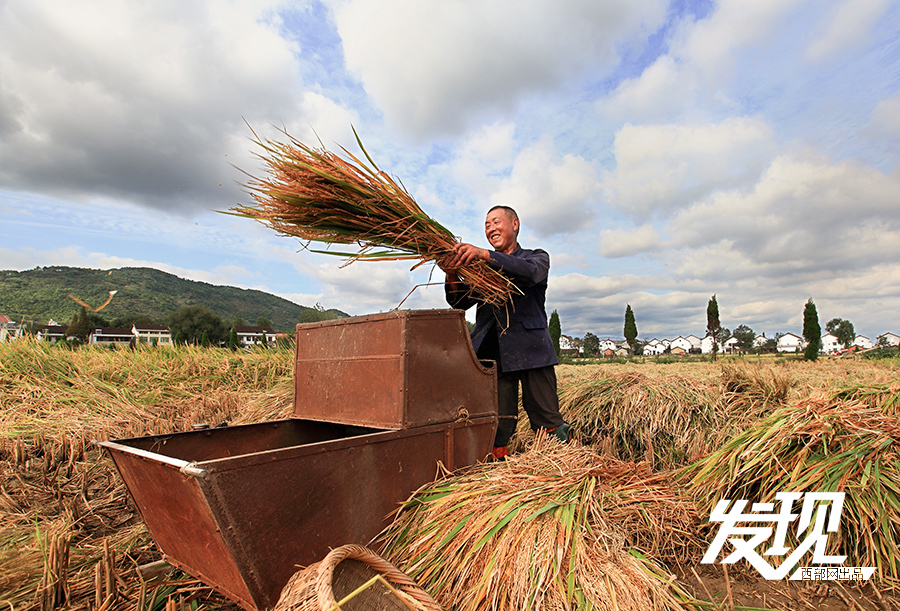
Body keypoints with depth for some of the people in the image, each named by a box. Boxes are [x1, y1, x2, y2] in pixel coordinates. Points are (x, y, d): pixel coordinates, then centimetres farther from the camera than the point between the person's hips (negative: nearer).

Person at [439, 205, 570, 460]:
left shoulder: (537, 257, 14)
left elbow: (530, 271, -13)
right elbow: (460, 302, 9)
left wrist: (485, 255, -28)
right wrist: (452, 275, -14)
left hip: (530, 350, -2)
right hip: (493, 354, 2)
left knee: (548, 425, 0)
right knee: (496, 429, 0)